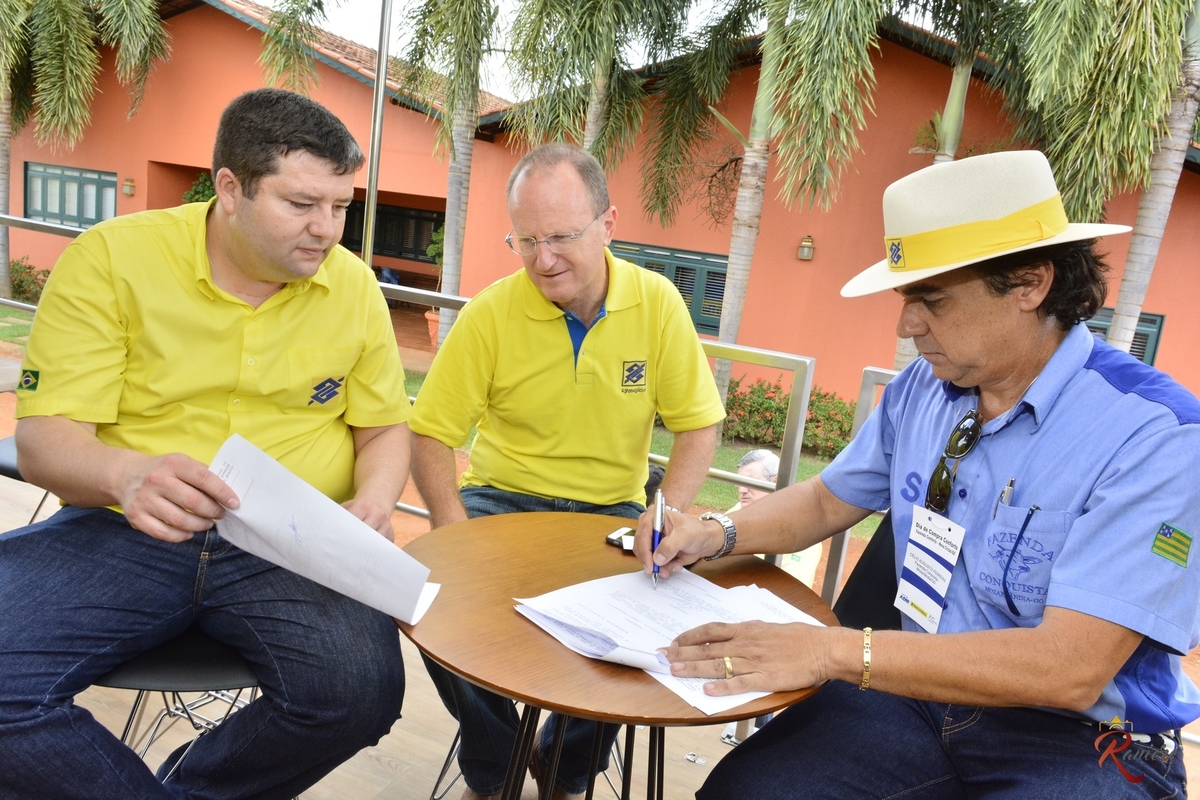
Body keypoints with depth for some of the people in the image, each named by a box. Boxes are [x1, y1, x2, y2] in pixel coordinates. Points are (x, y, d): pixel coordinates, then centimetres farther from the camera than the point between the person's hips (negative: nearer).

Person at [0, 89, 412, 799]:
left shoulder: (355, 286, 3)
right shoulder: (111, 258, -3)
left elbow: (384, 428, 13)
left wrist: (373, 501, -9)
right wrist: (126, 476, -28)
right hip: (125, 532, 0)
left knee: (361, 691, -26)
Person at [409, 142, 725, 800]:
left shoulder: (657, 302, -6)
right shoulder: (490, 313, -10)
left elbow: (698, 426, -2)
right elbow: (430, 434, -6)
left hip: (610, 511, 1)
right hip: (501, 498, 0)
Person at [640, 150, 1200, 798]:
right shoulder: (920, 391, 0)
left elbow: (1069, 669, -27)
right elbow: (829, 500, 12)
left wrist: (834, 651, -30)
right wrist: (718, 535, -5)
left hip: (1080, 747, -4)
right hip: (922, 697, 5)